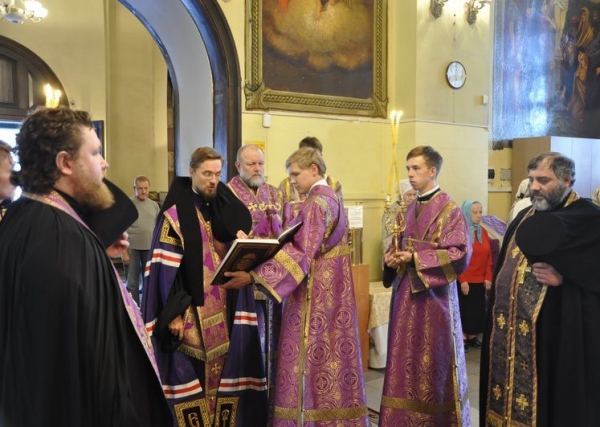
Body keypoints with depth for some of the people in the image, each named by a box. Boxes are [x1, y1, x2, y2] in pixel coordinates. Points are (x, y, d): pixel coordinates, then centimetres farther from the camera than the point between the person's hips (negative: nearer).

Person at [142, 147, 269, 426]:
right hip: (192, 311, -5)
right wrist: (173, 312, -17)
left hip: (226, 309, 5)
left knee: (224, 368, 10)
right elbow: (165, 269, -12)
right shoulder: (175, 213, -7)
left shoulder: (227, 208, 10)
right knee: (191, 371, 0)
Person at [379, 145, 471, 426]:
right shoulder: (409, 210, 12)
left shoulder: (450, 211, -9)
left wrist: (415, 259, -21)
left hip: (433, 297, -7)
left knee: (433, 365, 3)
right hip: (405, 294, 7)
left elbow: (460, 255, -17)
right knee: (405, 362, 12)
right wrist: (392, 257, -2)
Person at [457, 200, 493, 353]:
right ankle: (463, 338, 12)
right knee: (464, 309, 3)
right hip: (464, 281, -5)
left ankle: (472, 336, 20)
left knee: (477, 309, 9)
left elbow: (488, 257, 10)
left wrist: (488, 277, 4)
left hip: (480, 280, 5)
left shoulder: (483, 231, 9)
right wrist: (462, 280, -15)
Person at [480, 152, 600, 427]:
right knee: (510, 395, 12)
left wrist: (563, 279, -26)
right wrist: (499, 312, 8)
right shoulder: (523, 219, 13)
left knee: (552, 403, 3)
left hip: (559, 331, -6)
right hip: (511, 331, 6)